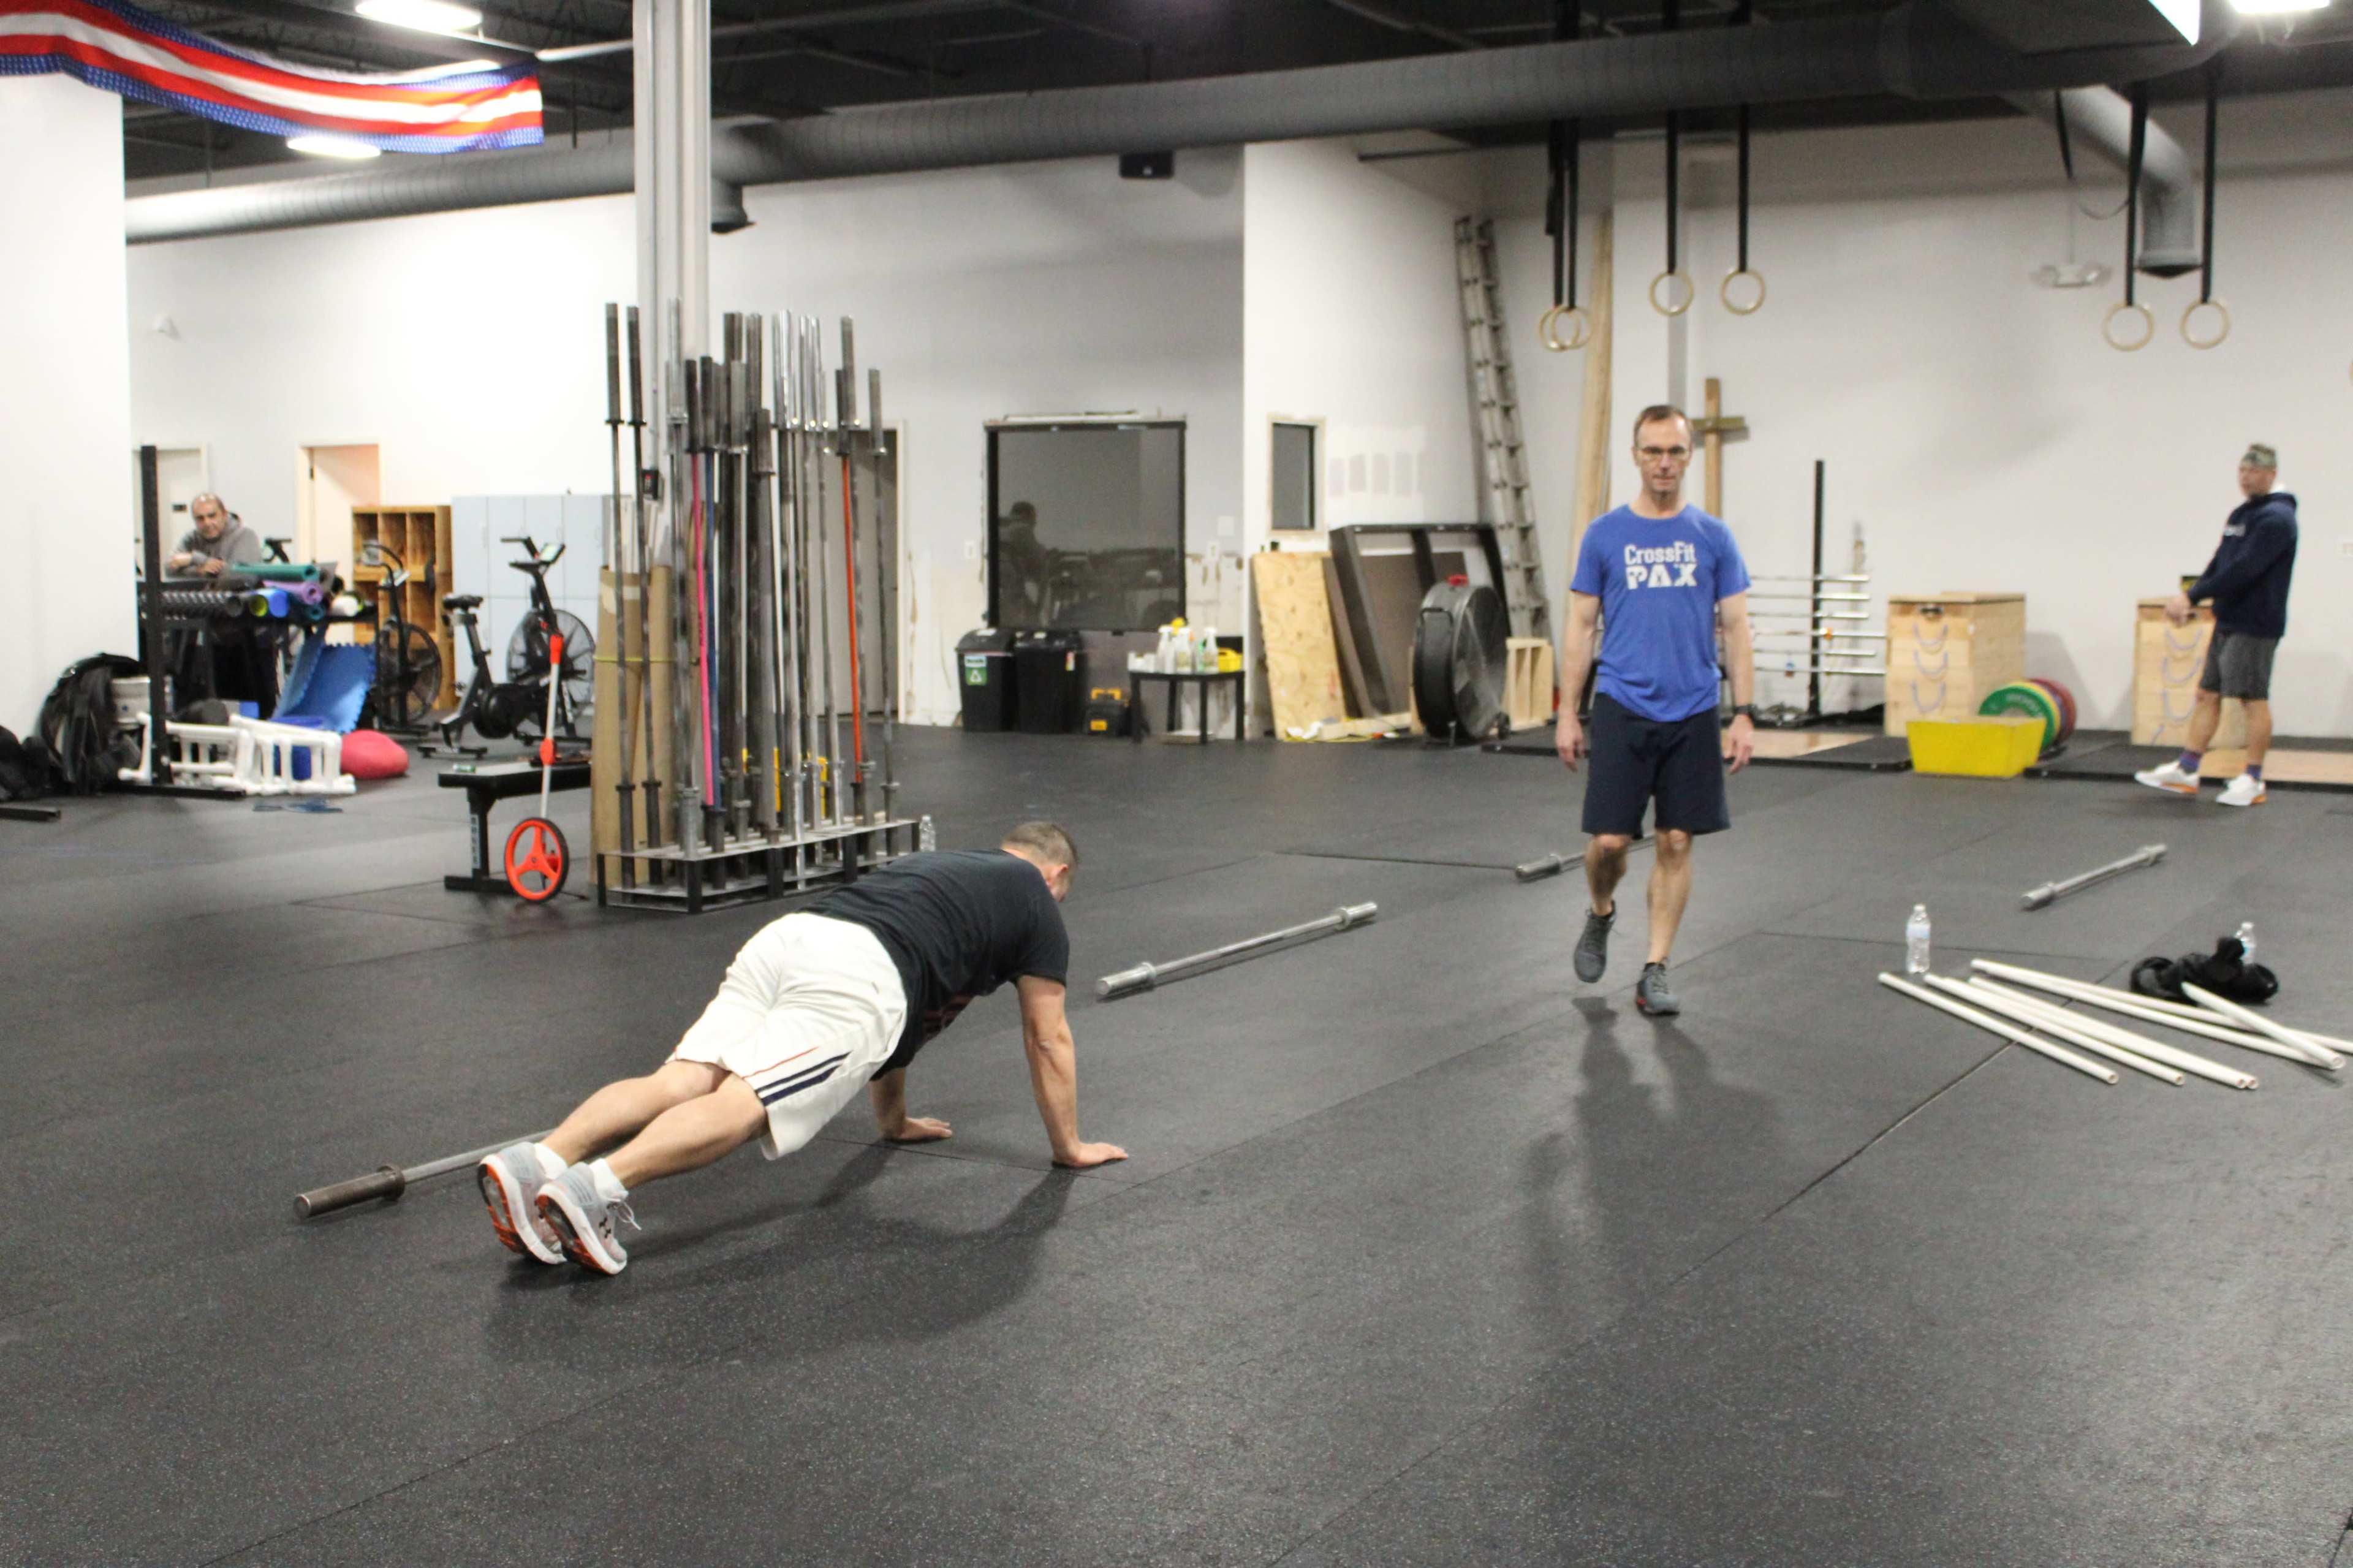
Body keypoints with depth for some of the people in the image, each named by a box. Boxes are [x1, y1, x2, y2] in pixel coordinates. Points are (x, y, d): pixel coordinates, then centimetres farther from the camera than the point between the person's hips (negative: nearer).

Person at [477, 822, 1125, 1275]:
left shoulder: (934, 865, 43)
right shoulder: (1036, 902, 25)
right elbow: (1048, 1040, 26)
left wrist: (893, 1120, 59)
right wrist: (1069, 1146, 37)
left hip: (787, 937, 6)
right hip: (855, 979, -6)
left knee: (677, 1082, -9)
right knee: (742, 1102, -21)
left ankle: (536, 1164, -31)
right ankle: (595, 1187, -44)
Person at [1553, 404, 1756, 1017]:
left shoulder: (1714, 537, 4)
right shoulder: (1605, 534, 1)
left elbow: (1735, 629, 4)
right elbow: (1580, 627, 3)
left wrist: (1744, 714, -4)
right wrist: (1567, 715, -1)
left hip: (1691, 714, 1)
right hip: (1622, 708, -1)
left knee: (1676, 843, 3)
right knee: (1609, 839, -5)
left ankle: (1655, 971, 11)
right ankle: (1601, 914, 28)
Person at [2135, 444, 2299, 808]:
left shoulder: (2276, 518, -14)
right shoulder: (2241, 514, 15)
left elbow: (2243, 571, -22)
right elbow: (2219, 565, 15)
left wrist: (2192, 597, -22)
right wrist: (2189, 597, 0)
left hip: (2255, 626, -9)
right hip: (2228, 621, 9)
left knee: (2253, 699, -3)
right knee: (2207, 693, 9)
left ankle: (2253, 782, 4)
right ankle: (2185, 771, 14)